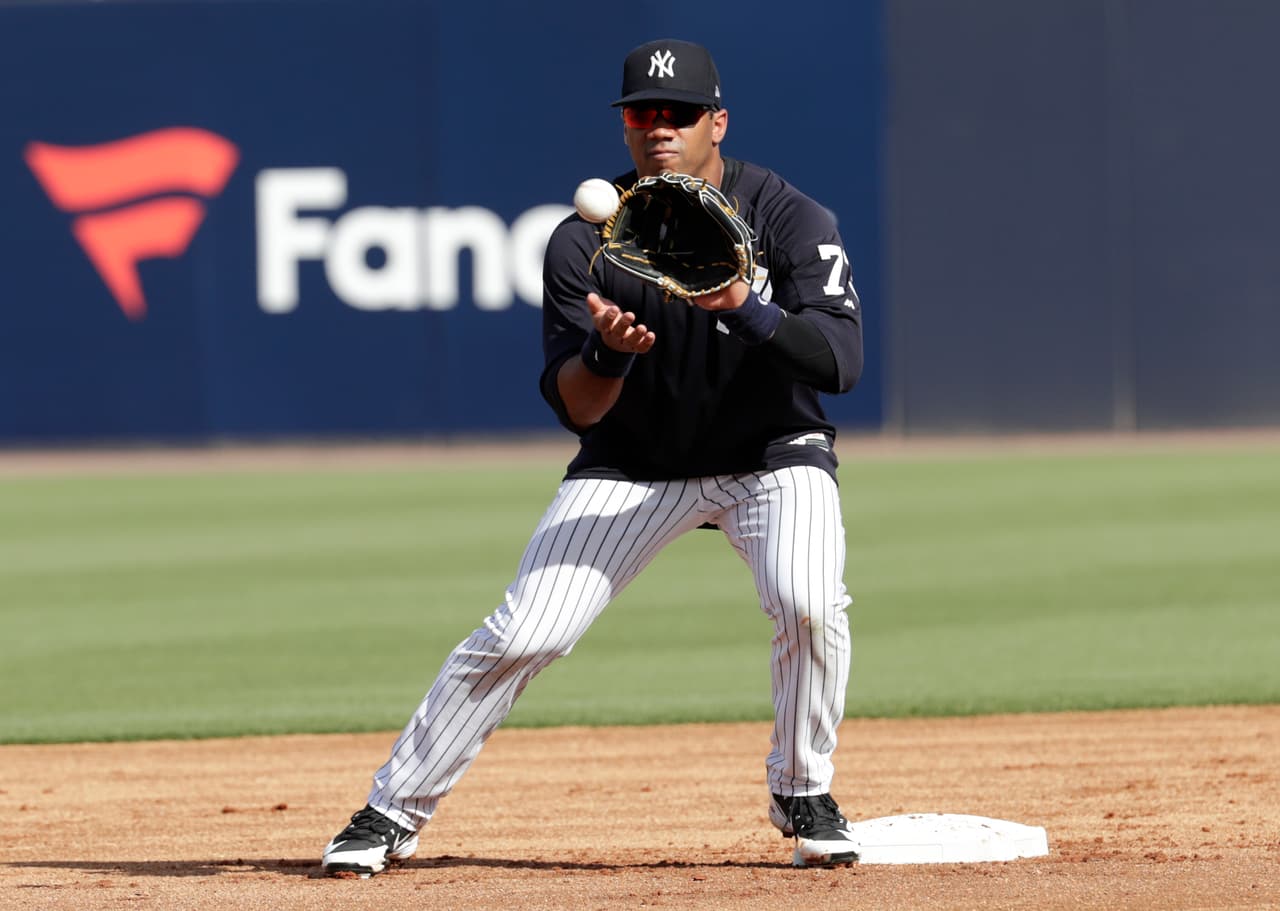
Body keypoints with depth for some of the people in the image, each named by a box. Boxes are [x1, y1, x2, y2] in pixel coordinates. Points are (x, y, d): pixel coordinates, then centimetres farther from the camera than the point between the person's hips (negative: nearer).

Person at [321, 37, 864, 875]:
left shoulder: (790, 219, -17)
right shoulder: (587, 241, -14)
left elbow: (841, 359, -29)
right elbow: (575, 408, -15)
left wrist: (744, 307, -44)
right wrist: (605, 352, -38)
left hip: (772, 453, -1)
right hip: (633, 463, 1)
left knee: (809, 600, -29)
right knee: (521, 634, -12)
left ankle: (804, 796, -5)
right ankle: (394, 813, 1)